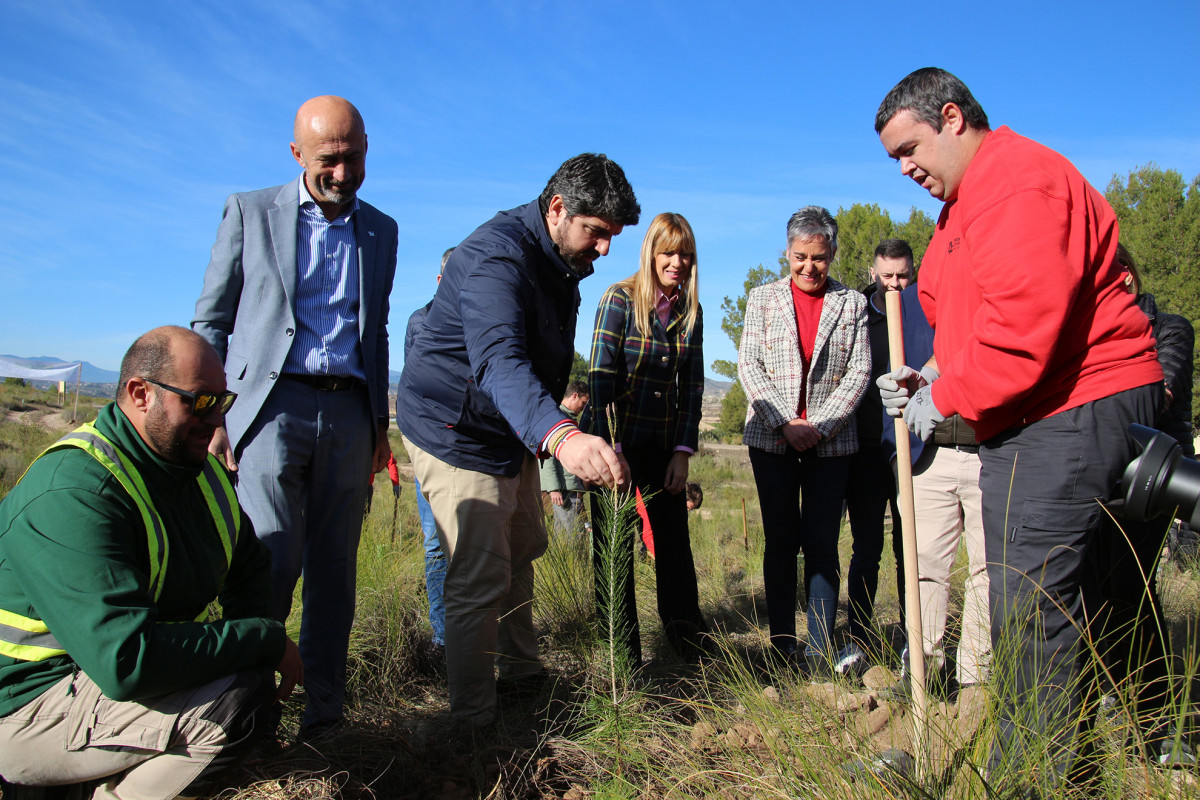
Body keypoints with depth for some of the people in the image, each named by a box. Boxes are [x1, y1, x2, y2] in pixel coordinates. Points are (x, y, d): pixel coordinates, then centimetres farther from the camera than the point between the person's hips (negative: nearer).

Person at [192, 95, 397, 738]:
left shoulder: (381, 230, 16)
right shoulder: (249, 211, 8)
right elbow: (209, 322, 7)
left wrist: (379, 422, 17)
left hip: (349, 412, 3)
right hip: (273, 404, -3)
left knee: (335, 570, 4)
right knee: (271, 564, -12)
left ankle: (323, 715, 15)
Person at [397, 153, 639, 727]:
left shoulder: (560, 262, 3)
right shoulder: (498, 254, -29)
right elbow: (498, 361, -48)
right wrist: (560, 436, -65)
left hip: (514, 431, 10)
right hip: (457, 432, -10)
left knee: (522, 550, 21)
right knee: (480, 583, -9)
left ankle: (522, 675, 40)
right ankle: (474, 724, 6)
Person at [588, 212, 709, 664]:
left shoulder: (691, 311, 4)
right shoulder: (620, 299, -10)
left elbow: (692, 385, 5)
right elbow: (601, 375, -14)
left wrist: (684, 451, -2)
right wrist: (610, 449, -18)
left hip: (663, 444, 4)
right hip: (617, 440, -4)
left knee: (674, 539, 10)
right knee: (614, 545, 4)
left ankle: (689, 640, 25)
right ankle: (622, 650, 17)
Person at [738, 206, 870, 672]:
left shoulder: (852, 303, 9)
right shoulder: (763, 298, 9)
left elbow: (859, 372, 2)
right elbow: (748, 366, 1)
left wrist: (819, 425, -11)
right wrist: (785, 422, -10)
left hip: (831, 440, 0)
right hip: (772, 437, 1)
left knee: (822, 545, -1)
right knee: (781, 542, 4)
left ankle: (819, 652, 5)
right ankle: (782, 647, 12)